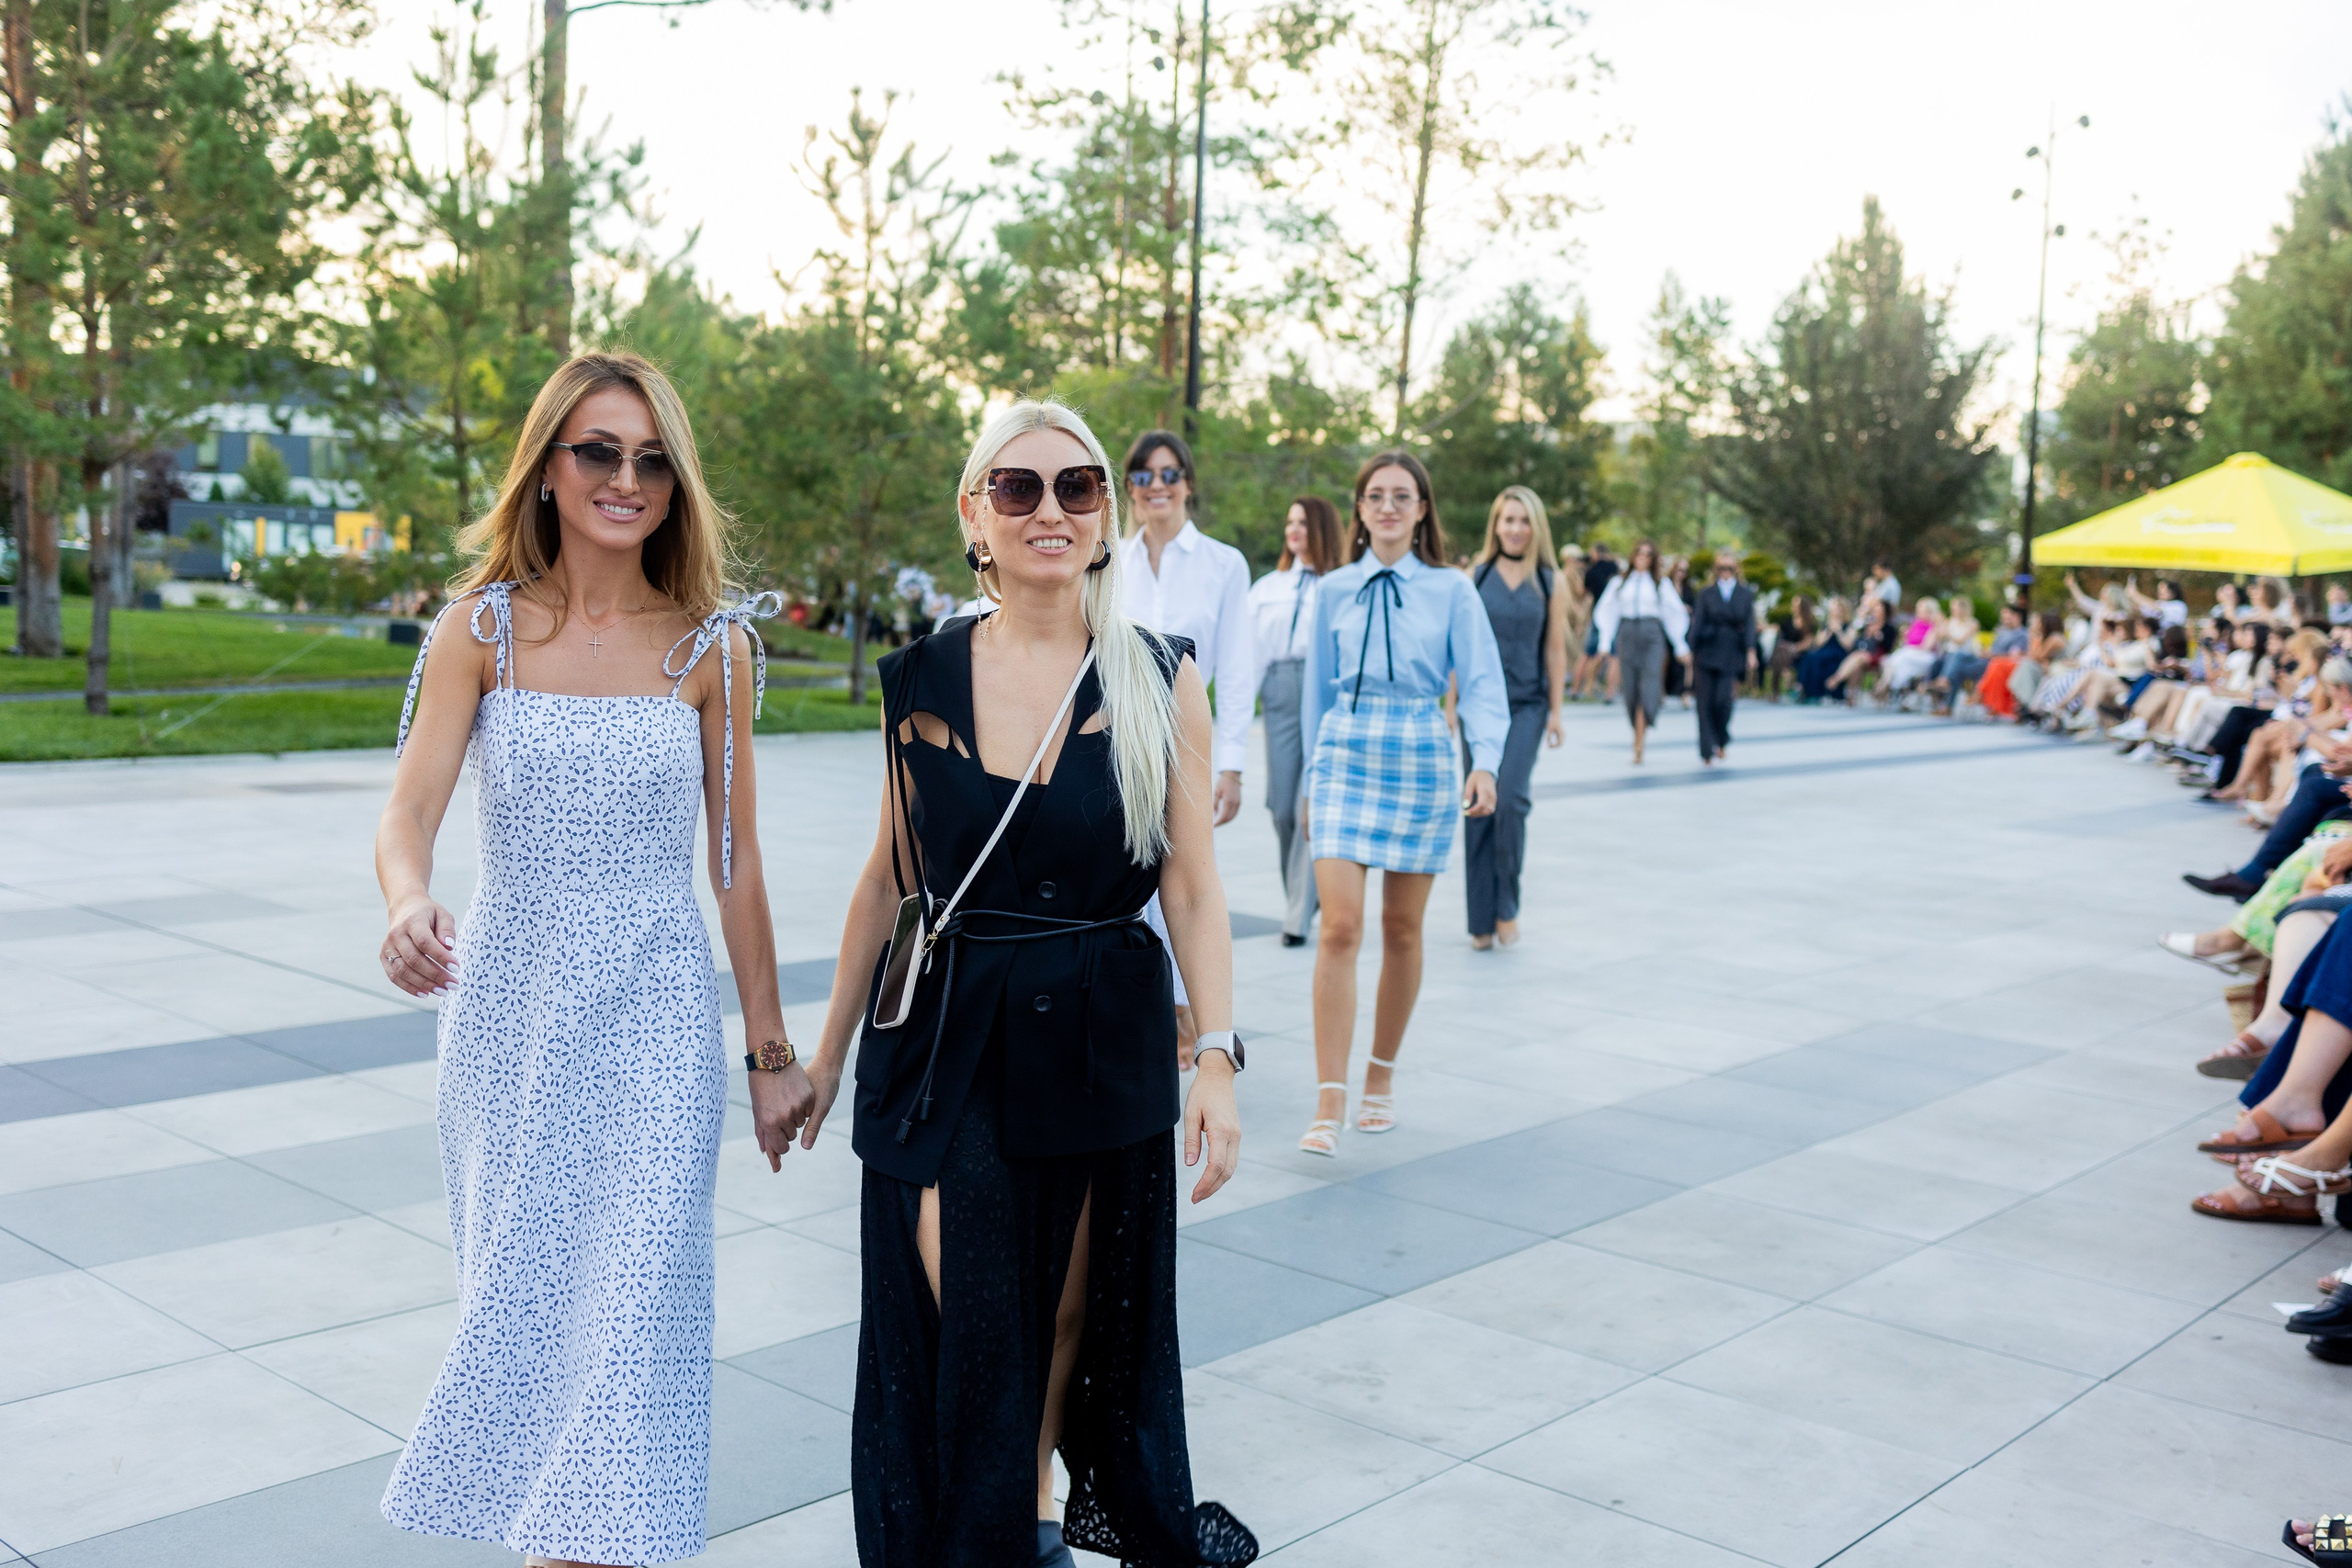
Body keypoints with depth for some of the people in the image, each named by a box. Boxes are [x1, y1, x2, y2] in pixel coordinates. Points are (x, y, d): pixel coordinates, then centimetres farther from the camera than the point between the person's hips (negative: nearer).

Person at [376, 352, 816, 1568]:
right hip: (509, 1003, 1)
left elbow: (734, 858, 4)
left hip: (655, 1012, -1)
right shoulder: (486, 628, -1)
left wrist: (771, 1050, 6)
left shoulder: (711, 645, -1)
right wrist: (410, 906, -35)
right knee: (522, 1290, 12)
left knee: (632, 1289, -6)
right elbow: (409, 811, -11)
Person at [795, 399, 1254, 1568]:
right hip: (944, 1035, 0)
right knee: (964, 1326, 0)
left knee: (1072, 1306, 14)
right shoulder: (923, 679, -1)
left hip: (1101, 1036, 0)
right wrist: (829, 1052, 11)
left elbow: (1190, 883, -3)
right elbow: (889, 877, 7)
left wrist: (1216, 1058, -10)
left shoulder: (1159, 679, -3)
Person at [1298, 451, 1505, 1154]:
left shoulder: (1452, 591, 4)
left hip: (1419, 761, 0)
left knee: (1401, 932, 8)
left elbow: (1482, 683, -1)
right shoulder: (1333, 591, 9)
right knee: (1339, 928, -10)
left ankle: (1382, 1077, 26)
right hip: (1345, 758, 0)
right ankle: (1328, 1104, -10)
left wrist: (1485, 762, -16)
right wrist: (1312, 777, 16)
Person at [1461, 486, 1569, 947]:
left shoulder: (1550, 581, 4)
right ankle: (1481, 920, 11)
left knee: (1510, 798, -16)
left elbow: (1555, 649, 5)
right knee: (1478, 805, 2)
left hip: (1526, 705, -1)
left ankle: (1507, 907, 2)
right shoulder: (1477, 575, 4)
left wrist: (1555, 710, 2)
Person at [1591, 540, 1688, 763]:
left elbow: (1674, 614, 13)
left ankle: (1639, 743, -13)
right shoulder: (1619, 583, 14)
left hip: (1652, 635, -1)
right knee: (1630, 689, 0)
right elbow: (1608, 613, 13)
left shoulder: (1661, 583, 12)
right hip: (1626, 634, 1)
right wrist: (1605, 643, 3)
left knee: (1648, 688, -13)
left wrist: (1680, 646, 9)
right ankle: (1638, 731, 15)